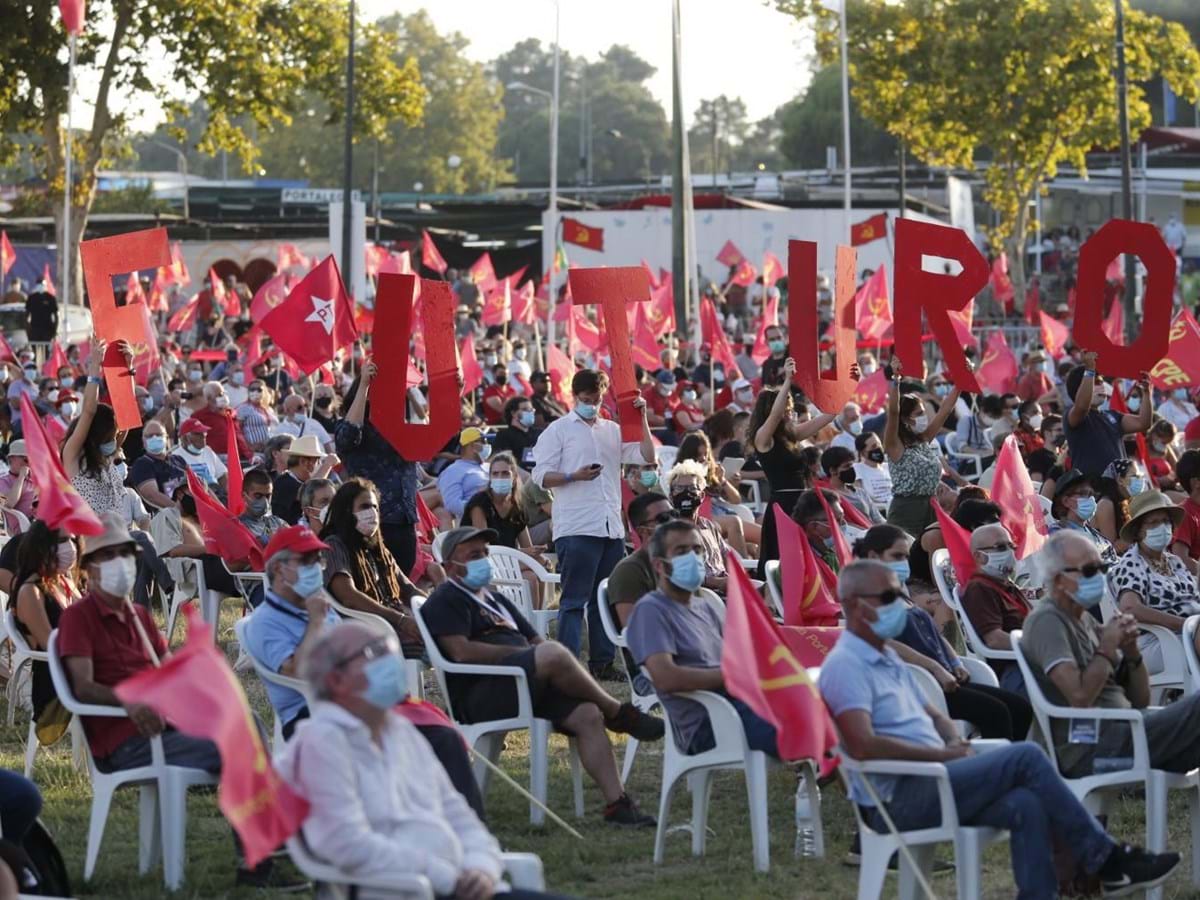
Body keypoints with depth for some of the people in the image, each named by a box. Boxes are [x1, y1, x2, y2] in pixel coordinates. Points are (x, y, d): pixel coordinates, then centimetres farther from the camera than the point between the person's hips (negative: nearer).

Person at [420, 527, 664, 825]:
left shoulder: (495, 599, 32)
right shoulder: (445, 600, 3)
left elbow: (535, 640, 30)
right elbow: (461, 650, -13)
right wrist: (518, 652, -11)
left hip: (529, 687, 9)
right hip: (479, 695, -9)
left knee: (588, 714, -17)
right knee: (552, 653, -32)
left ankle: (616, 803, -20)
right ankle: (619, 715, -14)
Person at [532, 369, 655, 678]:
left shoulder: (613, 430, 19)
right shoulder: (559, 430, 5)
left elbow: (647, 456, 13)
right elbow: (541, 476, -2)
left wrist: (641, 419, 6)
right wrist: (574, 476, -17)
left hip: (612, 527, 6)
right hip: (576, 528, -6)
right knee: (574, 600, -8)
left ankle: (602, 661, 13)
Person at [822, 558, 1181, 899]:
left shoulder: (886, 658, 22)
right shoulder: (845, 665, -11)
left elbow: (931, 714, 28)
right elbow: (863, 745, -24)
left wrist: (955, 742, 4)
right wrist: (940, 754, -16)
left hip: (925, 786, 9)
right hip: (897, 800, -9)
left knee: (1026, 805, -17)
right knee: (1025, 757, -16)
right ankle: (1107, 858, -8)